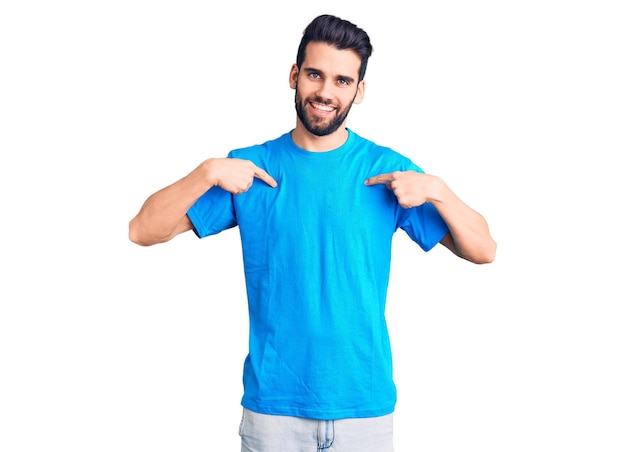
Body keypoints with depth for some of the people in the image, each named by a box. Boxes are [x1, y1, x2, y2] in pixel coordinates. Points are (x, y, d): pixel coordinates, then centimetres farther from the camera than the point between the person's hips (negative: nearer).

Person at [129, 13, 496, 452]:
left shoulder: (388, 170, -2)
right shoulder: (249, 168, -2)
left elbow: (483, 251, -1)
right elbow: (142, 231, -5)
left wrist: (436, 189, -17)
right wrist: (209, 172, -18)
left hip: (365, 406, 1)